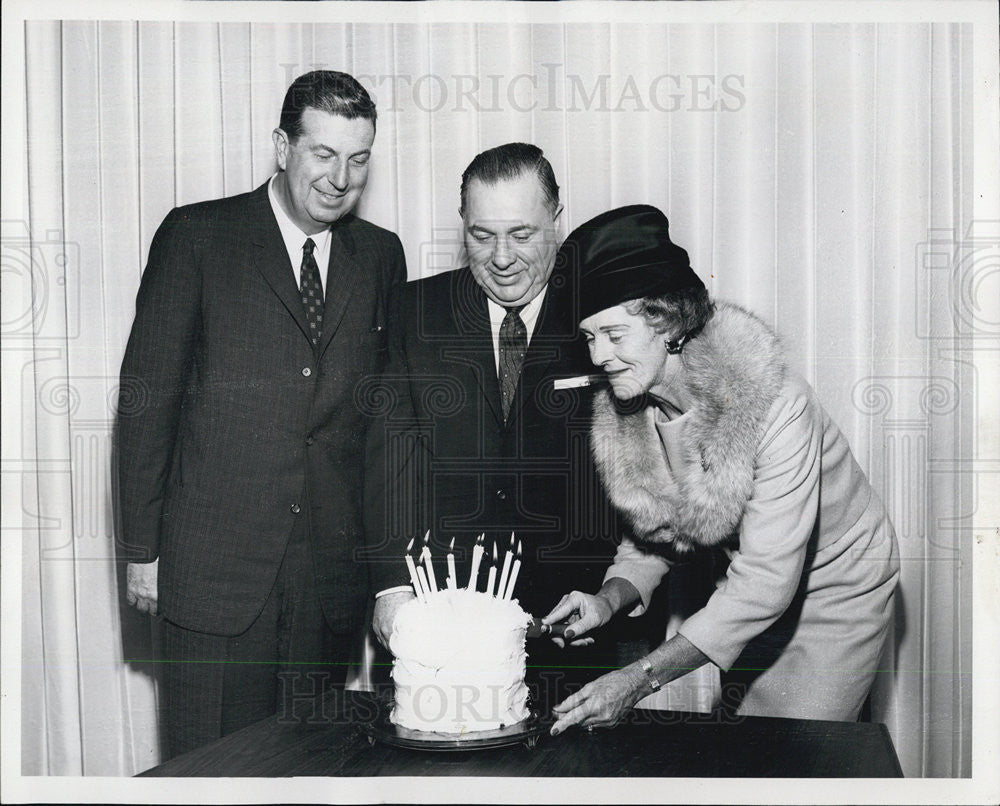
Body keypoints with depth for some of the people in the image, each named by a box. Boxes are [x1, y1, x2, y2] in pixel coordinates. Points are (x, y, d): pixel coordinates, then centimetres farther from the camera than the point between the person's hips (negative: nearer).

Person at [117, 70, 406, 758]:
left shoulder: (382, 255, 10)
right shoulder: (195, 236, -1)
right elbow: (147, 396, -1)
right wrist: (143, 549, -4)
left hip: (337, 571, 3)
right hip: (214, 566, -3)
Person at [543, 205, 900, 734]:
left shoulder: (775, 406, -34)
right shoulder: (623, 416, -14)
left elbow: (767, 580, -35)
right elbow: (653, 536, -1)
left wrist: (640, 679, -38)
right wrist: (610, 599, -23)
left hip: (834, 585, -5)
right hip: (752, 587, 5)